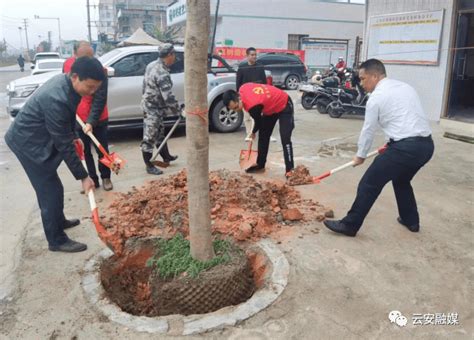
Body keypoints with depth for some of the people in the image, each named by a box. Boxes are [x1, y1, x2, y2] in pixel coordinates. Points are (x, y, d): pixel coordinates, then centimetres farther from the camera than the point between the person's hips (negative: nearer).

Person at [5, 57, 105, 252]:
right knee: (50, 192, -2)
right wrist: (82, 176, -23)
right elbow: (63, 144, -30)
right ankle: (56, 240, 12)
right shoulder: (55, 99, -35)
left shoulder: (66, 83, -7)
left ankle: (59, 221, 41)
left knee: (52, 188, 22)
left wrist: (74, 136, 15)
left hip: (39, 138, 9)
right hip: (28, 143, -9)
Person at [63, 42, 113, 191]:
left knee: (102, 150, 7)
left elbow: (100, 100, -22)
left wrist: (91, 122, -29)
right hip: (77, 119, 4)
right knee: (85, 151, 11)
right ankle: (93, 179, 23)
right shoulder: (67, 64, -4)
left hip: (97, 120, -4)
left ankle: (105, 177, 25)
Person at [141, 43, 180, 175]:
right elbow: (168, 97, -29)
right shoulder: (162, 74, -27)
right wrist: (179, 111, -16)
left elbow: (145, 84, 16)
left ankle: (166, 157, 39)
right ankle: (149, 166, 9)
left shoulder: (152, 65, 5)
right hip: (153, 107, -10)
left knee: (159, 132, 23)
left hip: (150, 104, 10)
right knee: (149, 137, -1)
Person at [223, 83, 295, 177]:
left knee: (285, 139, -20)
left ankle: (289, 170, -18)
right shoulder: (242, 89, -18)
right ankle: (260, 165, 21)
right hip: (271, 106, 9)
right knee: (263, 135, 11)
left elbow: (258, 122, -16)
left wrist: (253, 133, 6)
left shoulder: (252, 106, -37)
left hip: (284, 105, -9)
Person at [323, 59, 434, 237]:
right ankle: (411, 221, 40)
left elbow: (368, 130, 2)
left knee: (369, 184, 0)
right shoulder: (406, 87, 18)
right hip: (426, 144, 9)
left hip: (406, 147, -9)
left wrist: (360, 155, 16)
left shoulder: (376, 97, -5)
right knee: (401, 180, 31)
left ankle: (349, 225, 5)